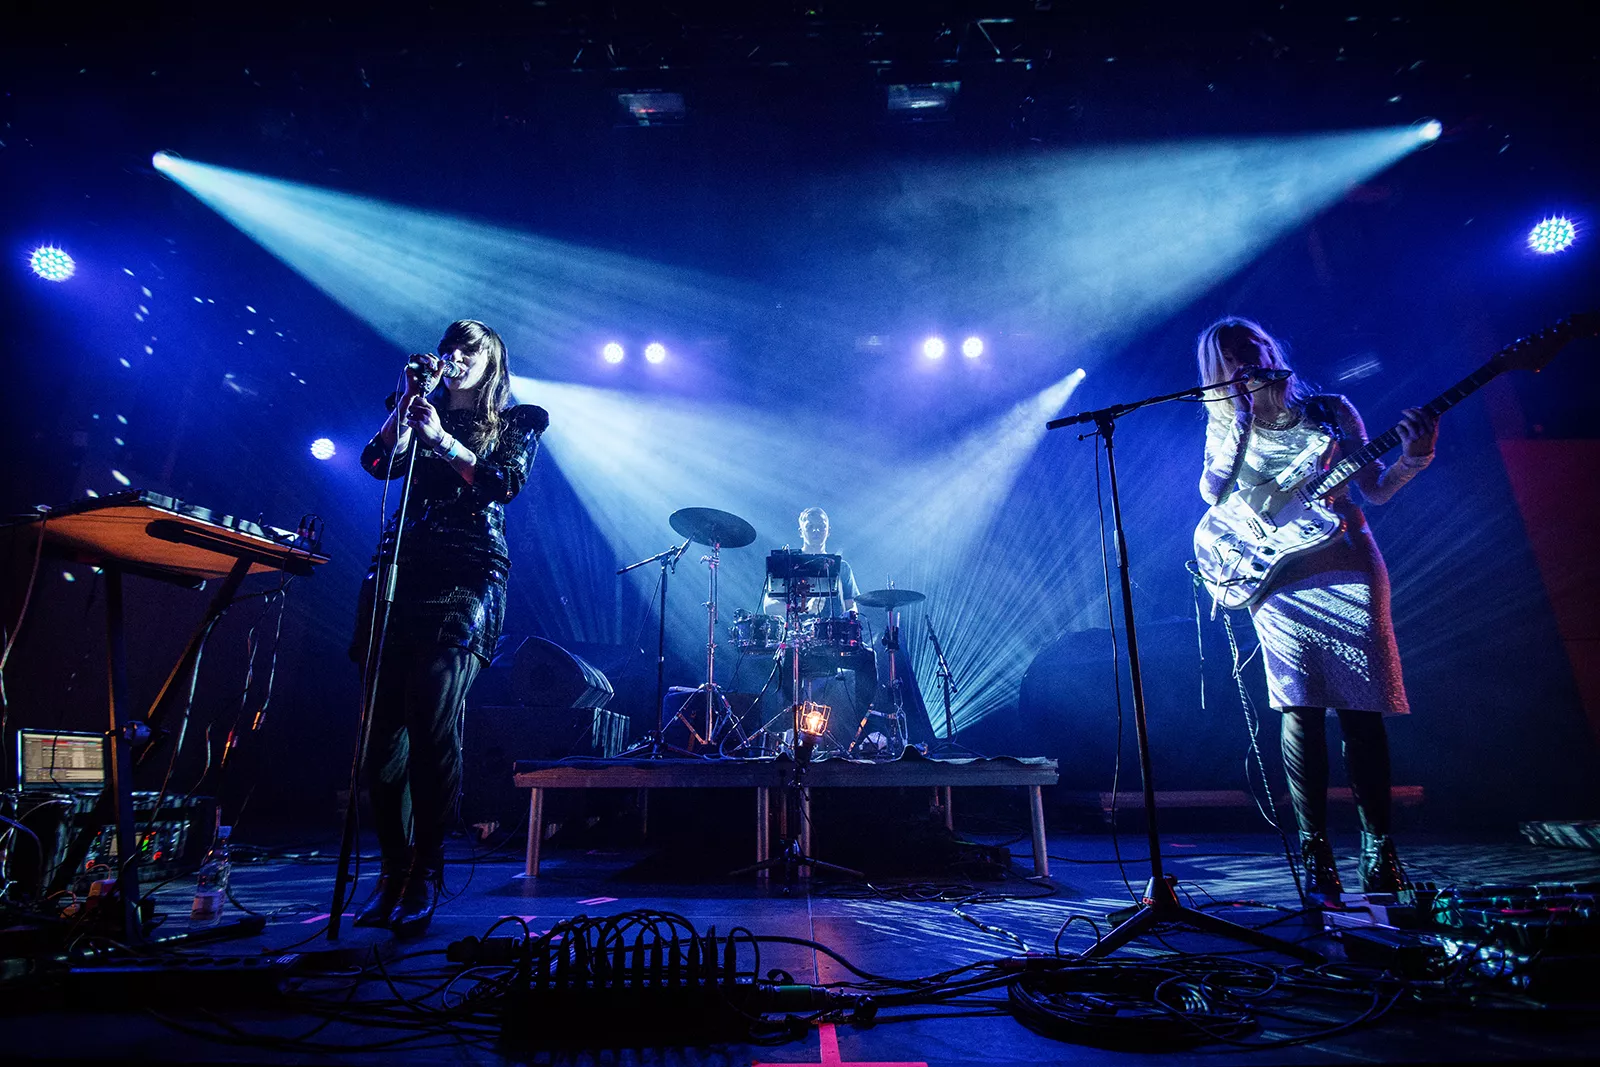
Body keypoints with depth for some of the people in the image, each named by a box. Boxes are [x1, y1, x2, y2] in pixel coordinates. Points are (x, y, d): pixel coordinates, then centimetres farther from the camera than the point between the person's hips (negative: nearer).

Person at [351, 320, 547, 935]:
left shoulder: (516, 422, 15)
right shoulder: (419, 413, 24)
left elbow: (505, 483, -2)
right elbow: (378, 462, 7)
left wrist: (442, 438, -9)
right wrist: (407, 401, 1)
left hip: (465, 582, -4)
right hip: (399, 573, 4)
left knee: (433, 727, -14)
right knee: (383, 729, -1)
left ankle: (425, 878, -4)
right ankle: (394, 870, 11)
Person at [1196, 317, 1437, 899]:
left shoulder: (1331, 410, 9)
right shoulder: (1227, 427, 10)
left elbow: (1375, 489, 8)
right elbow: (1211, 494, 3)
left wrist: (1413, 456, -10)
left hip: (1348, 569, 1)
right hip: (1276, 575, 0)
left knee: (1362, 711, -1)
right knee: (1301, 712, -4)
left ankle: (1380, 853, 10)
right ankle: (1315, 857, 3)